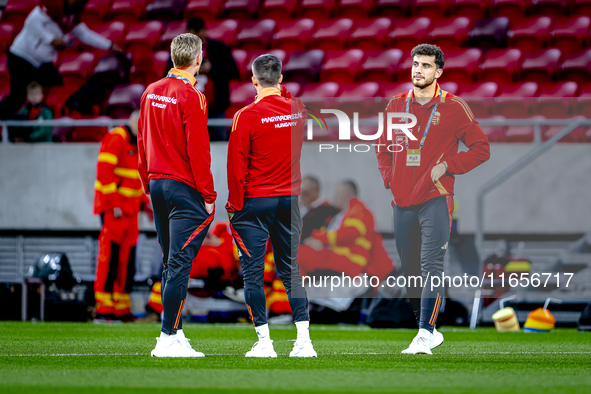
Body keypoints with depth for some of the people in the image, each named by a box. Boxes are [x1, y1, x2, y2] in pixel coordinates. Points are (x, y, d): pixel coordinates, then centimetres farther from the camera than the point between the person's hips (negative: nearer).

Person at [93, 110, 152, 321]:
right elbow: (104, 171, -18)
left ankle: (122, 309, 10)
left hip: (130, 208, 9)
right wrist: (114, 204, -21)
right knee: (110, 257, -11)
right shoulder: (116, 139, -9)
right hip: (113, 207, -9)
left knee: (127, 261, 7)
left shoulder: (138, 144, 20)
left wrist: (144, 202, 16)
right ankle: (103, 308, -10)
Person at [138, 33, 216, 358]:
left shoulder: (151, 93, 10)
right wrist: (208, 194, -11)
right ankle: (169, 338, -9)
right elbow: (197, 149, -15)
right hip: (184, 187, -8)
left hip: (158, 185, 8)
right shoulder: (190, 97, -14)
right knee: (179, 263, -7)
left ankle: (175, 333, 17)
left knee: (171, 263, 14)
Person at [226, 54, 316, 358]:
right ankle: (304, 340, 4)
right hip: (290, 200, 5)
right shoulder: (298, 110, 0)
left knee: (253, 272, 2)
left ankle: (264, 341, -1)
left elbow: (236, 165, -11)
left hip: (255, 201, -5)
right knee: (290, 270, 11)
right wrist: (282, 91, 24)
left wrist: (235, 204, -3)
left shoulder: (247, 116, -13)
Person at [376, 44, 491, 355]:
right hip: (402, 202, 5)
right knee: (410, 271, 8)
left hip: (435, 200, -5)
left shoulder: (452, 107, -1)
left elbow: (481, 148, 1)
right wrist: (390, 179, 9)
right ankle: (430, 331, 21)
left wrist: (447, 166, -8)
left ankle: (425, 335, -22)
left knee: (431, 266, -16)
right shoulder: (396, 105, 11)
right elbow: (383, 147, 23)